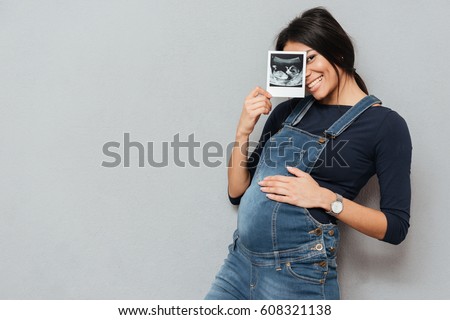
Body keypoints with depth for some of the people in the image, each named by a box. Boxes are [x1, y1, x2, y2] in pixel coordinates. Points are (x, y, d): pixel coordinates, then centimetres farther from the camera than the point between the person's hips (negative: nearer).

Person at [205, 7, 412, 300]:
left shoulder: (386, 124, -4)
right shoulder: (287, 112, 9)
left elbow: (396, 227, -6)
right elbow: (238, 193, 10)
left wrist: (325, 198, -16)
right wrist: (243, 131, -3)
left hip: (298, 276, -5)